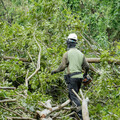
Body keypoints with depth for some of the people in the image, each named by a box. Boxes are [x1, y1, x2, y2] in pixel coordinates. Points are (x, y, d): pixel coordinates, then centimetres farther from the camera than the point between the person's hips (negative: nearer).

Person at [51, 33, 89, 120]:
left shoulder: (67, 54, -7)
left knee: (73, 96, -7)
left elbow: (62, 66, -7)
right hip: (79, 77, 6)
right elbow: (86, 66, 12)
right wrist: (85, 74, 32)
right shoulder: (80, 53, 11)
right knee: (73, 94, 19)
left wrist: (55, 71, 10)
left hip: (72, 78, -6)